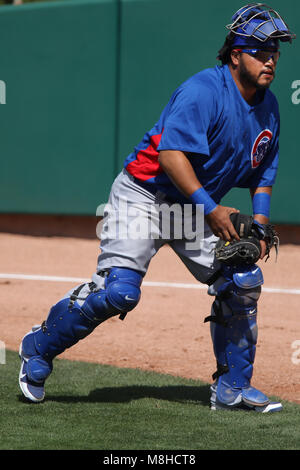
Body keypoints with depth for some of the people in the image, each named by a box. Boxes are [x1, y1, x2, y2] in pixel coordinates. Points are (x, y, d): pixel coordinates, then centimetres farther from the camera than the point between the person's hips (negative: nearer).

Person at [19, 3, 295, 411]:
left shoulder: (268, 107, 6)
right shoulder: (204, 90, -20)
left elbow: (262, 173, 15)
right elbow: (171, 153, -29)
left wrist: (259, 225, -1)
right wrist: (209, 209, -33)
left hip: (198, 207, 8)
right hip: (144, 196, -8)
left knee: (244, 280, -4)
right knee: (118, 290, -20)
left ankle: (232, 388, 10)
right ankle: (38, 350, 3)